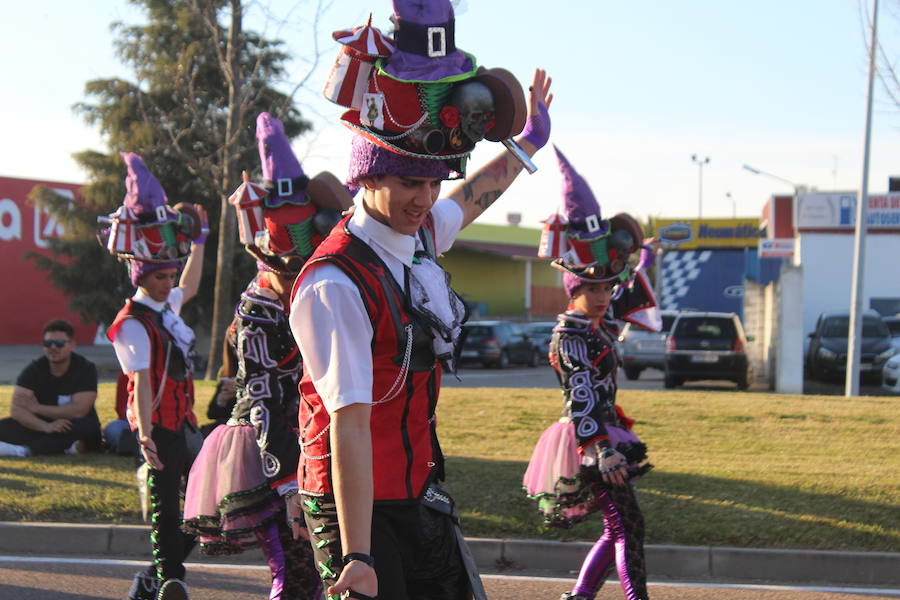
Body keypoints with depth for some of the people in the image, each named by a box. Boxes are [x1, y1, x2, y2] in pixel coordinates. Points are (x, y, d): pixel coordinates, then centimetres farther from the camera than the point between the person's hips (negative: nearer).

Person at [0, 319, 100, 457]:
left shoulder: (86, 368, -8)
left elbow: (79, 410, -20)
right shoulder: (34, 369, -2)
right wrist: (46, 426, -31)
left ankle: (24, 449, -35)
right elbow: (16, 409, -14)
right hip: (41, 429, 2)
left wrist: (36, 408, -16)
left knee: (89, 427, -36)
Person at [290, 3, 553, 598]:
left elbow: (473, 196, 28)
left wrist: (527, 142, 43)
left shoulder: (421, 233, 3)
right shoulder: (335, 285, -23)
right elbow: (350, 423, -27)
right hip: (356, 505, -8)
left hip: (420, 493, 8)